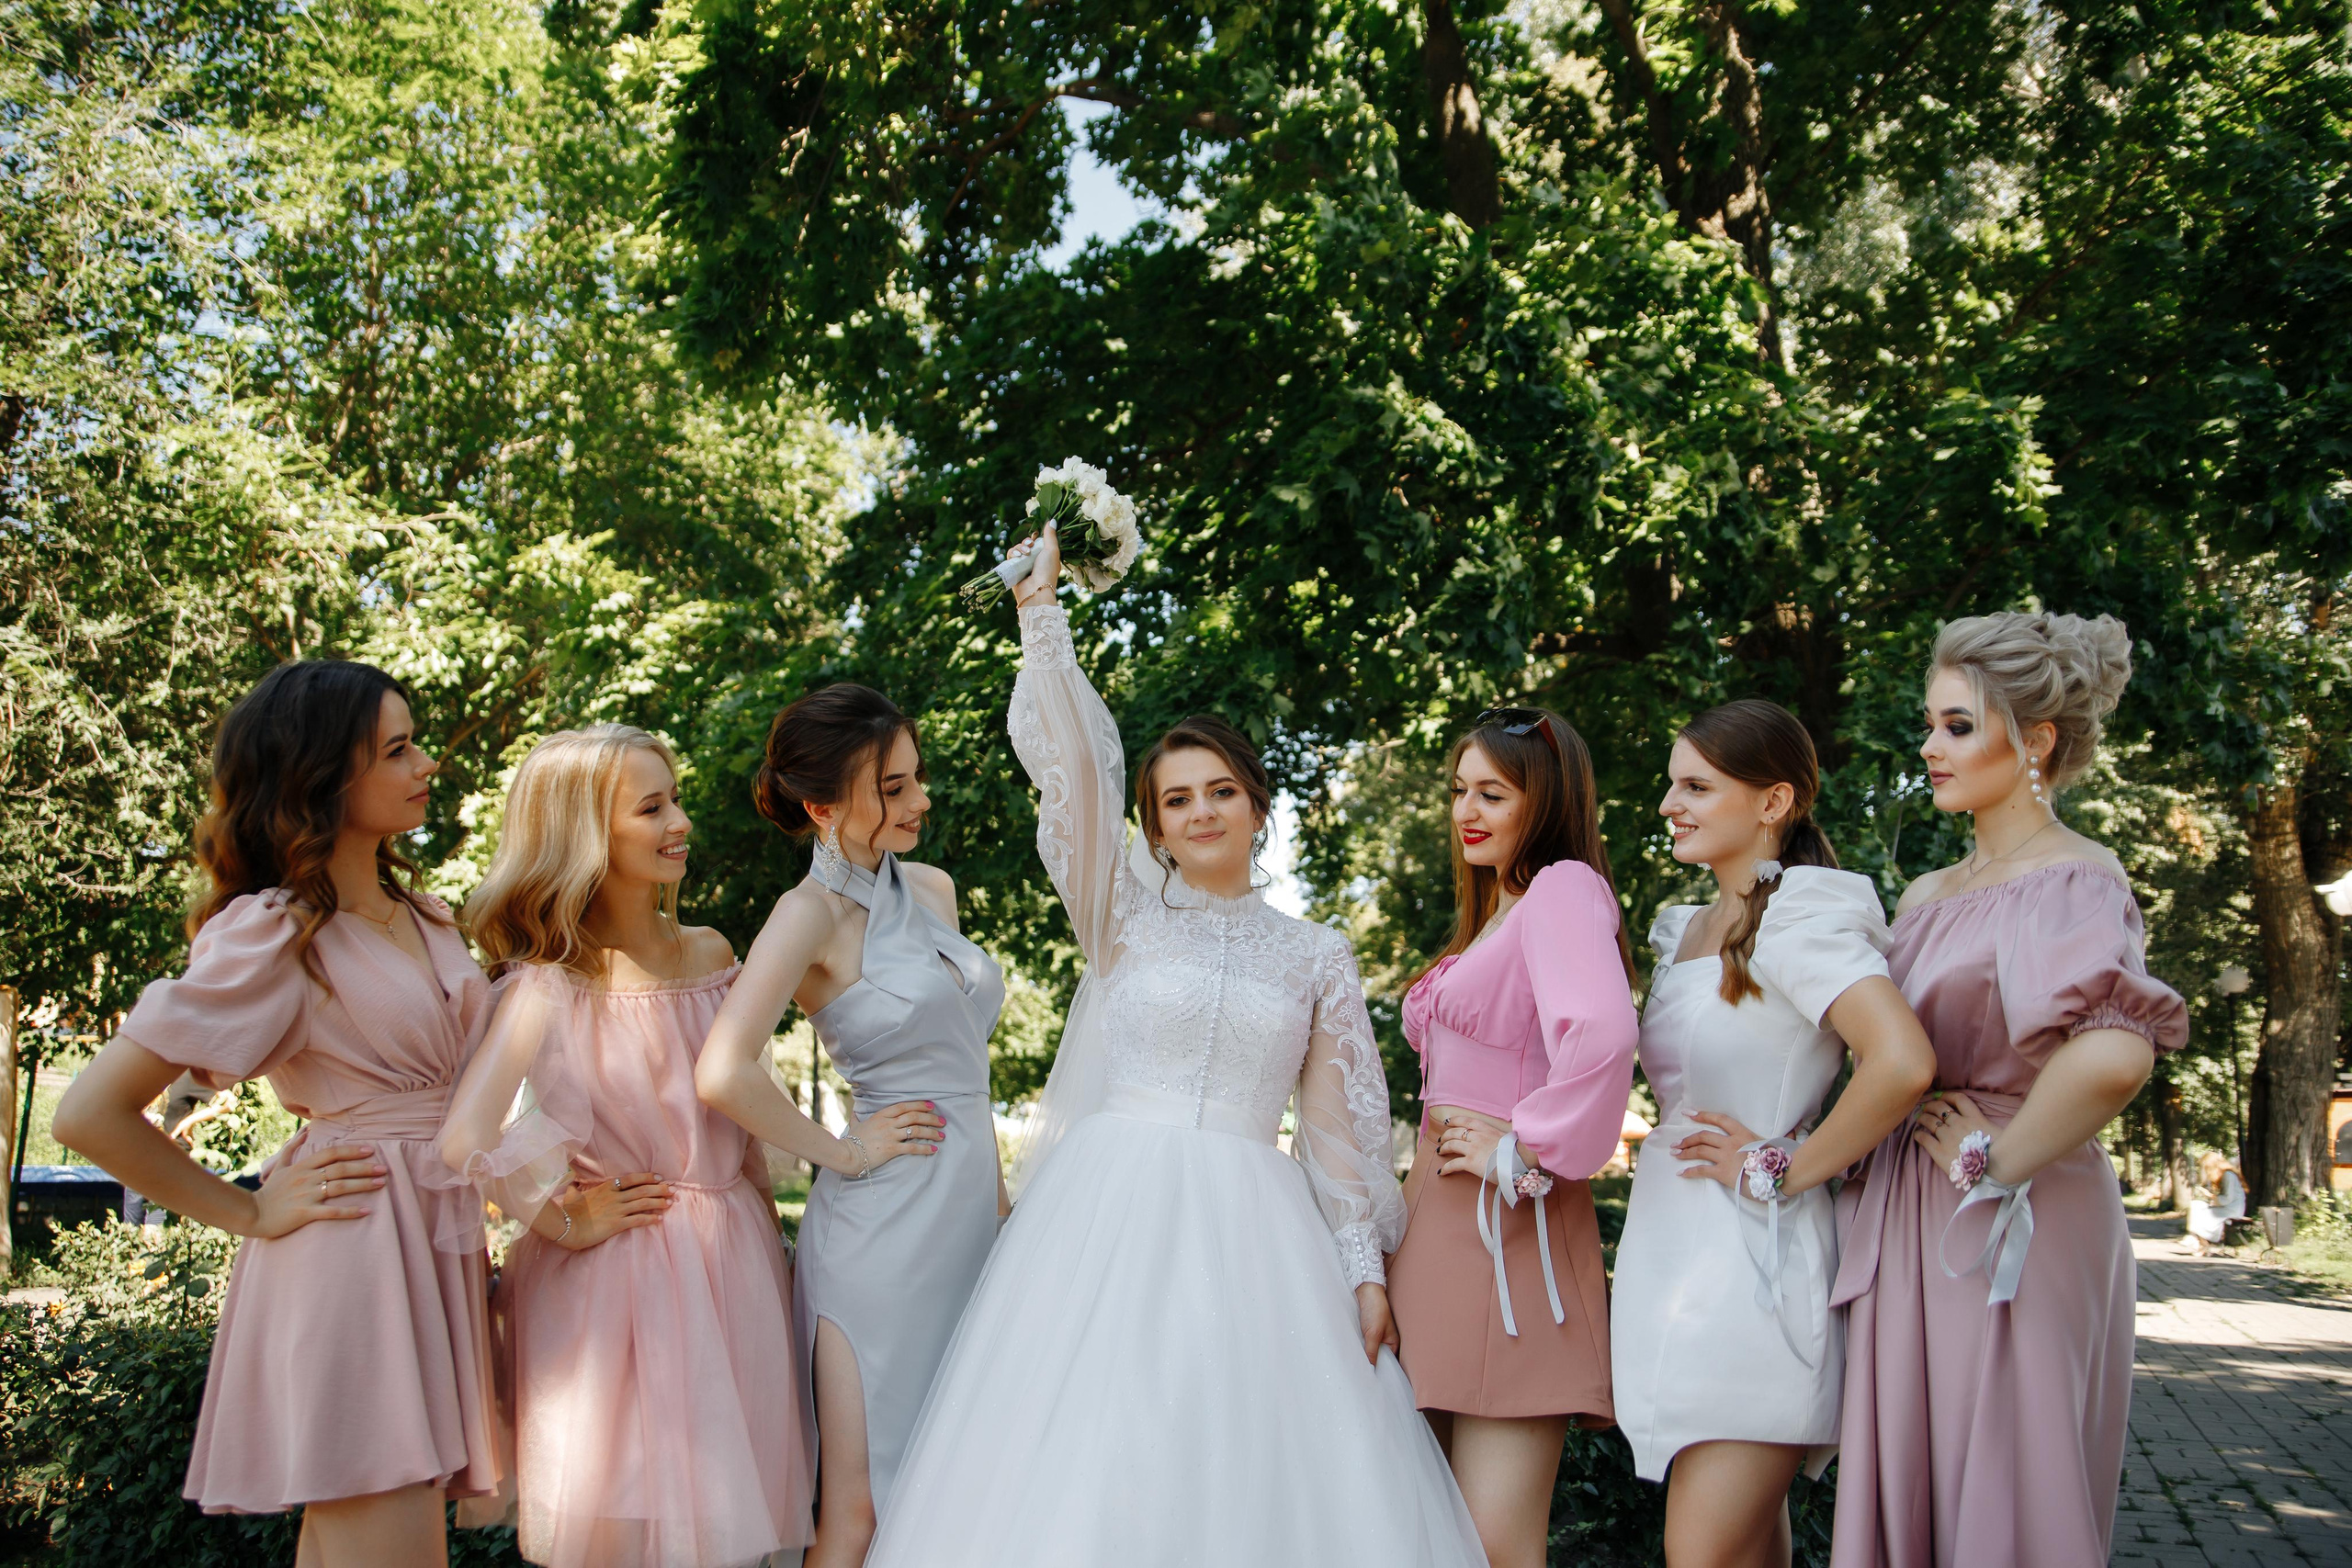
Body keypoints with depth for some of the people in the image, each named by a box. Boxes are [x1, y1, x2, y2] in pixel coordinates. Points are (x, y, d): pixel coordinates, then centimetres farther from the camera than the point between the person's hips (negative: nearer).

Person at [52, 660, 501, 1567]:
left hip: (435, 1243, 7)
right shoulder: (271, 937, -11)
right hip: (349, 1251, -7)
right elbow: (90, 1113, -13)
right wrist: (251, 1216, -6)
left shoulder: (423, 915, 13)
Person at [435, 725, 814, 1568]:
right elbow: (466, 1142, -28)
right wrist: (566, 1224, -15)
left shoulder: (709, 954, 5)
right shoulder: (551, 985, -15)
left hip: (734, 1258, 6)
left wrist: (766, 1238, 13)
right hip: (621, 1277, -5)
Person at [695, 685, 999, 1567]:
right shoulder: (814, 912, -11)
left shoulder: (932, 890, 11)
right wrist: (843, 1154, -14)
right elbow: (724, 1075, -25)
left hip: (969, 1215, 7)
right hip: (883, 1225, -7)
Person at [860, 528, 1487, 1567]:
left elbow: (1339, 1127, 12)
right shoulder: (1127, 916, 7)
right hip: (1110, 1216, -1)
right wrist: (1041, 614, -7)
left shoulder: (1317, 956, 12)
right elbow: (1071, 769, -4)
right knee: (1089, 1467, -8)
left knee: (1251, 1469, -4)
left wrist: (1363, 1269, 5)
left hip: (1251, 1236, 2)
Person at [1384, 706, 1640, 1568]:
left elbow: (1602, 1035, -29)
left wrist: (1526, 1151, -17)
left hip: (1509, 1232, -10)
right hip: (1438, 1222, 10)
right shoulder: (1491, 915, 22)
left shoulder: (1564, 888, -8)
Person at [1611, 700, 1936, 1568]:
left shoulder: (1796, 919, -13)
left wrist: (1784, 1171, -18)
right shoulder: (1686, 928, 14)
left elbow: (1902, 1063, -28)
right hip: (1672, 1250, 9)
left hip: (1750, 1261, -9)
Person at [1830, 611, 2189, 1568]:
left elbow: (2114, 1055, -30)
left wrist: (1994, 1162, -19)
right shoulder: (1928, 896, 13)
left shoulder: (2075, 879, -11)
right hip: (1906, 1220, 8)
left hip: (2014, 1230, -7)